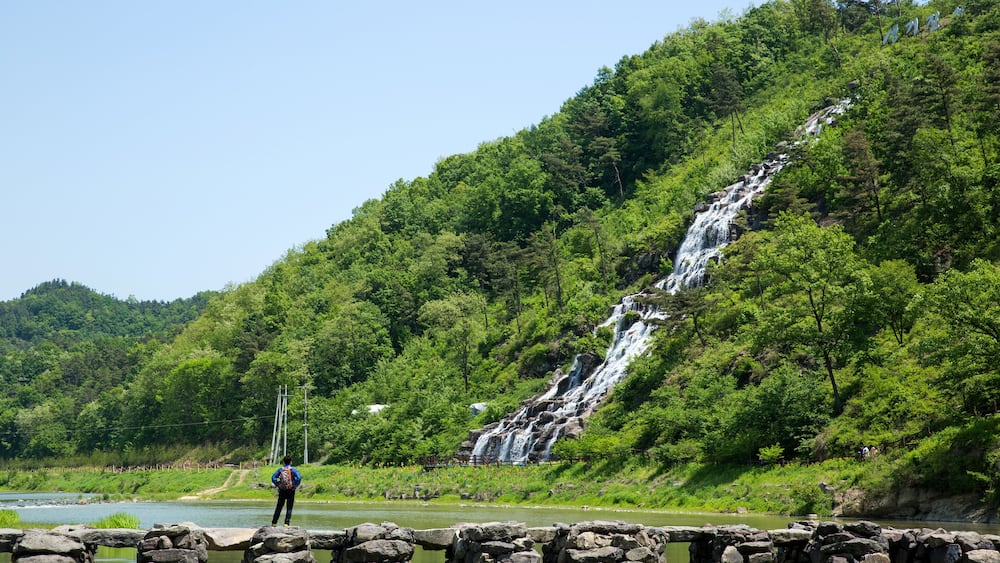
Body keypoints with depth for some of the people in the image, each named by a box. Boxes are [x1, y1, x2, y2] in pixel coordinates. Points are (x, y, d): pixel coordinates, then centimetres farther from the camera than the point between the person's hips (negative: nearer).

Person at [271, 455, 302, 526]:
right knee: (289, 508, 2)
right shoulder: (293, 469, -4)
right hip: (291, 491, -2)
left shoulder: (280, 469, 4)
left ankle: (274, 522, 15)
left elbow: (273, 478, -3)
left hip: (282, 491, 2)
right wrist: (295, 485, -6)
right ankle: (286, 523, -7)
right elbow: (299, 478, -17)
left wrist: (277, 485, 3)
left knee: (279, 507, 12)